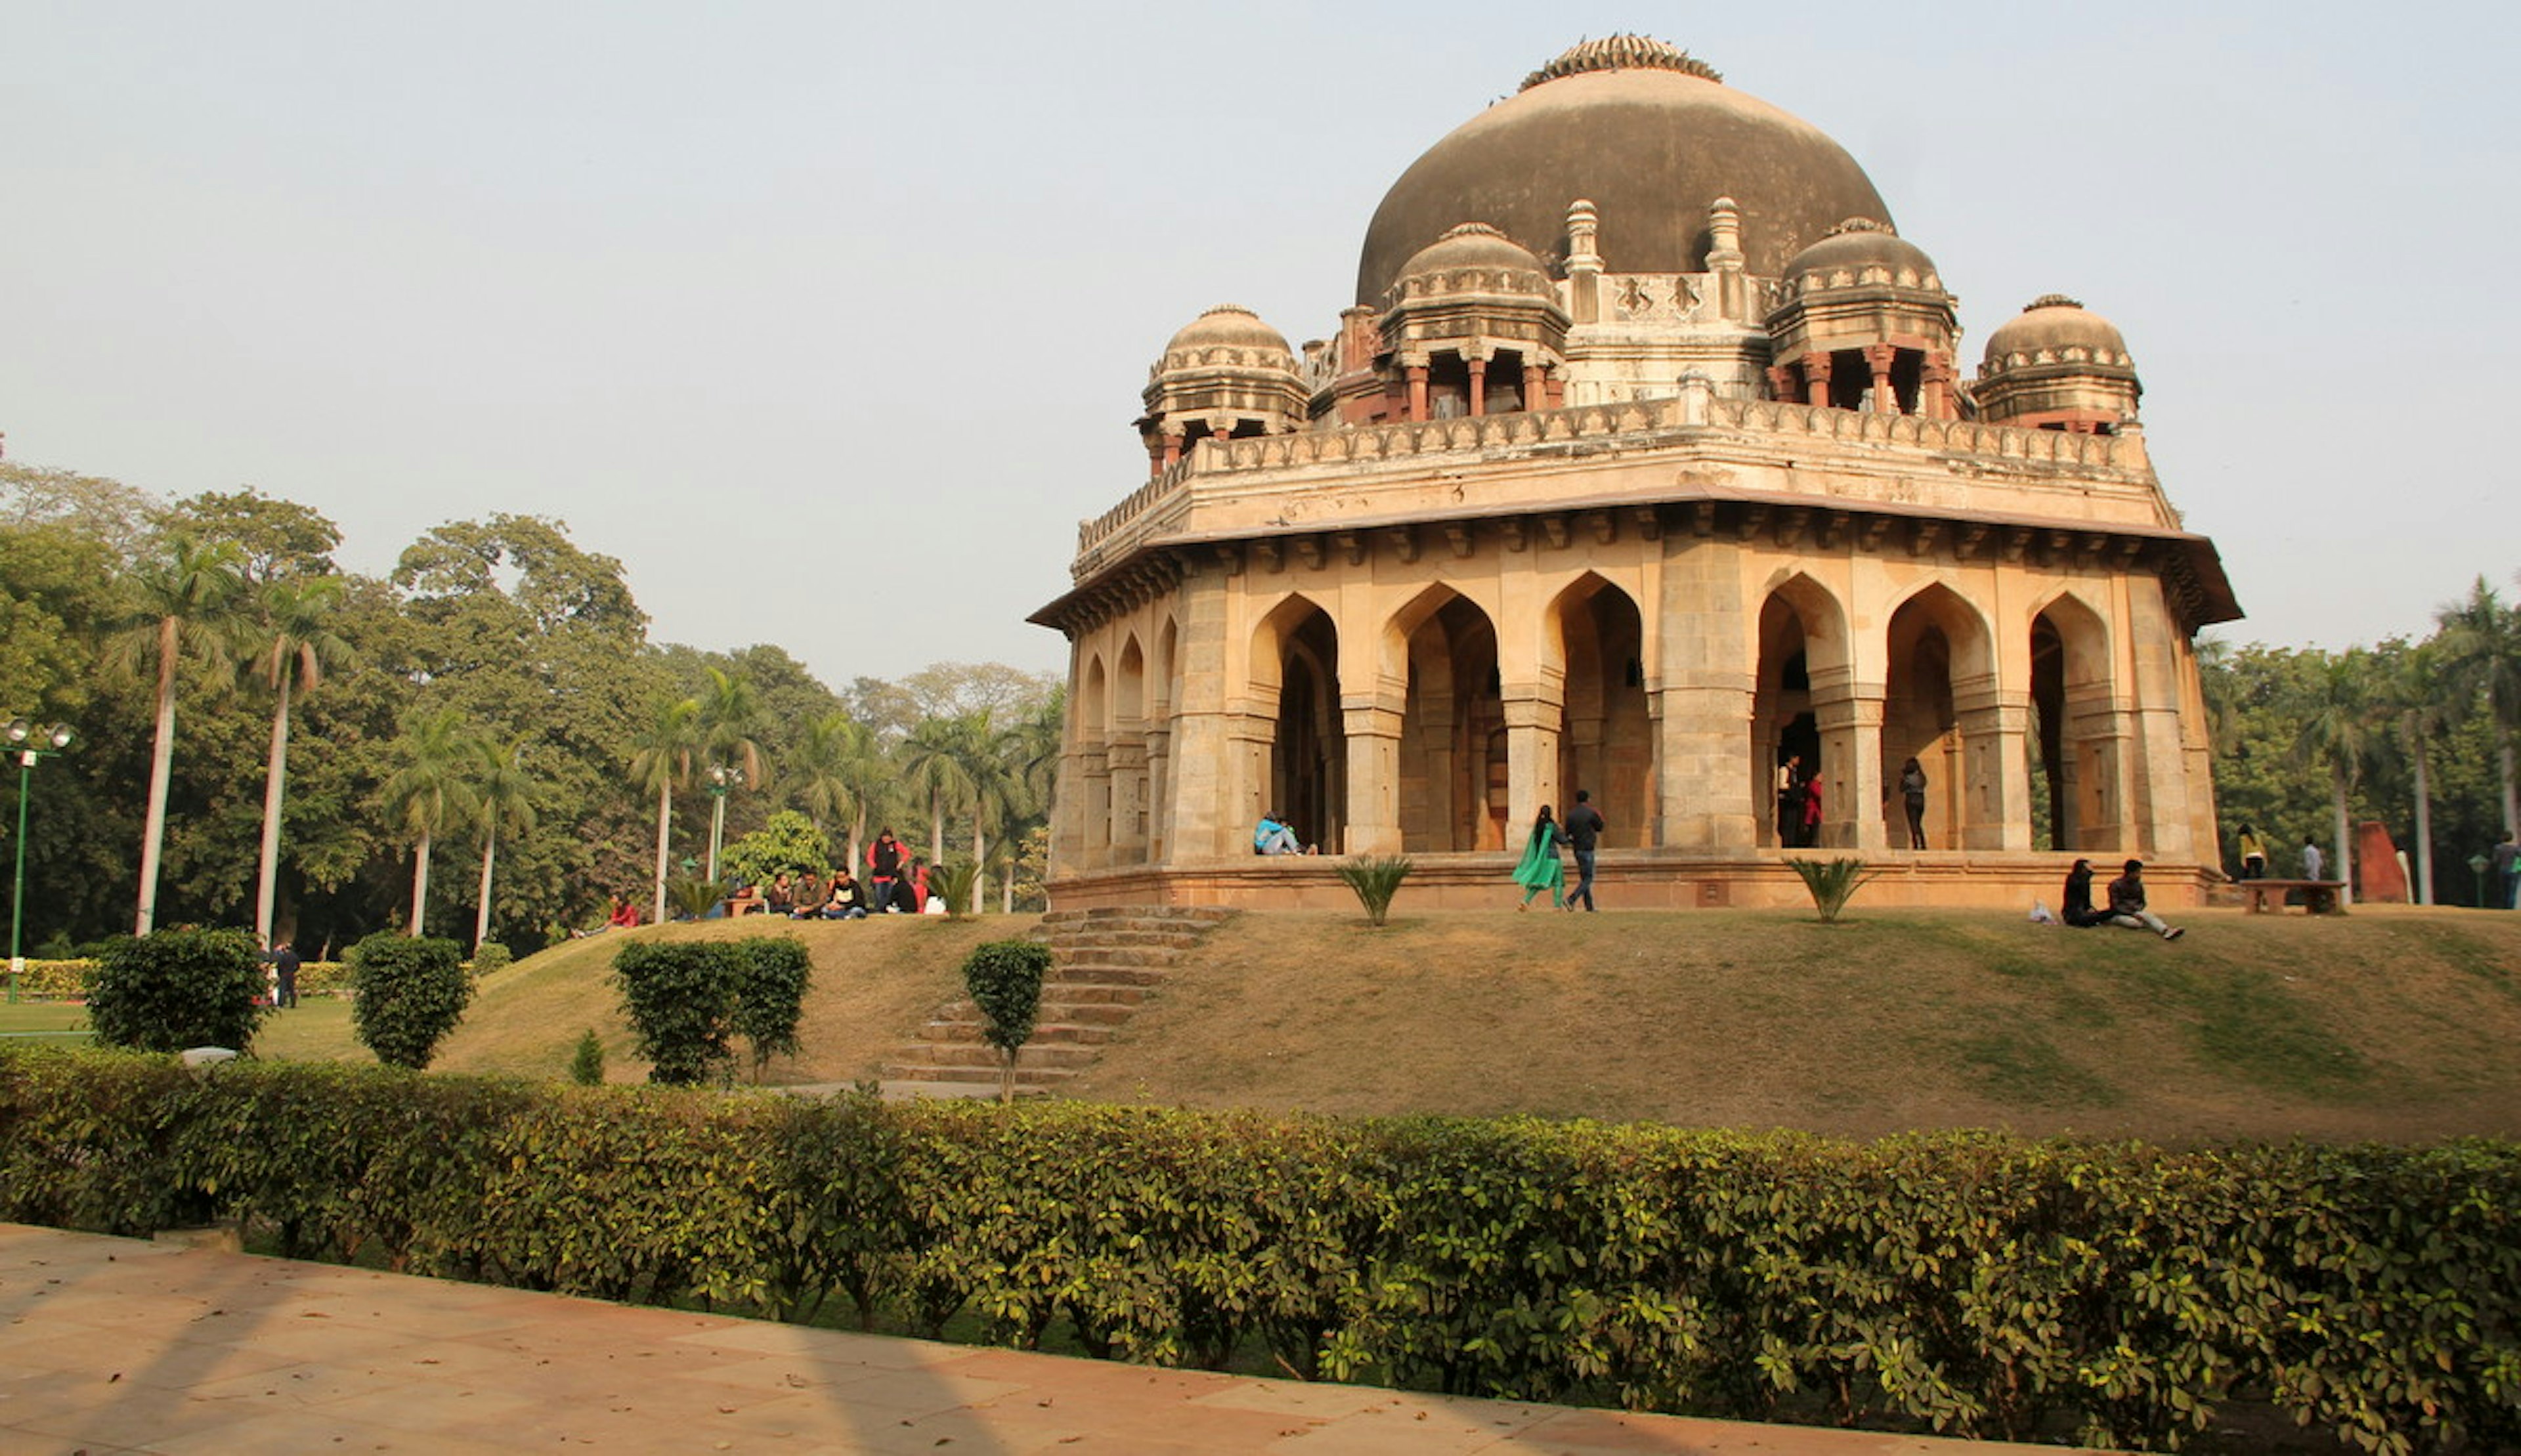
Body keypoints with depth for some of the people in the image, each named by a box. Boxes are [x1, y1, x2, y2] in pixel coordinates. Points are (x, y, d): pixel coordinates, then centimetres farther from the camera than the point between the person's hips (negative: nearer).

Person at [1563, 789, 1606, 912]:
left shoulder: (1571, 814, 4)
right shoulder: (1591, 813, -11)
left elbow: (1568, 834, 5)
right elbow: (1600, 828, 6)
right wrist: (1599, 817, 23)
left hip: (1577, 850, 6)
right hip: (1587, 849, -6)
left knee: (1584, 878, 13)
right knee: (1588, 878, -2)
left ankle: (1589, 907, 14)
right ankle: (1571, 899, -19)